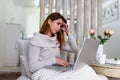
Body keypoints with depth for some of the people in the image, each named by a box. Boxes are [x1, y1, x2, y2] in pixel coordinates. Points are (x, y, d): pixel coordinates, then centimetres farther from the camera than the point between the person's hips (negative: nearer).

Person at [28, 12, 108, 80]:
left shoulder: (57, 40, 20)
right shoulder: (37, 39, -1)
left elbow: (75, 49, 17)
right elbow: (32, 67, -9)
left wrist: (67, 32, 11)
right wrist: (54, 60, -18)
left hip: (58, 72, 6)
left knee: (86, 69, -28)